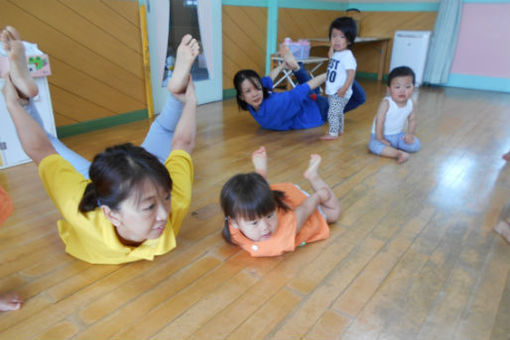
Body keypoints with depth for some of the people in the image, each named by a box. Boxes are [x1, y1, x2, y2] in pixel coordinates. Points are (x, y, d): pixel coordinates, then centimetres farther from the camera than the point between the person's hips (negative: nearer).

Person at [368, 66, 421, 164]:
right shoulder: (386, 103, -24)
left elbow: (412, 120, 4)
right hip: (382, 135, -4)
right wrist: (380, 139, -19)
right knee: (374, 145, -34)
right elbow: (379, 122, -22)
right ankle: (399, 153, -33)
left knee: (415, 144, -13)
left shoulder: (411, 104, -9)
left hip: (398, 135, 5)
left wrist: (410, 134, -11)